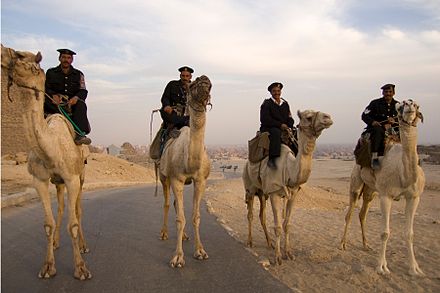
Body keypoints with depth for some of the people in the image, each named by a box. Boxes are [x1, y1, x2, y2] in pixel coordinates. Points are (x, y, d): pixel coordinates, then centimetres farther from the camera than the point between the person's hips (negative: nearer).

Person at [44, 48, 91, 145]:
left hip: (72, 103, 0)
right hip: (55, 104, 0)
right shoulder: (51, 72, 14)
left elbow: (83, 91, 3)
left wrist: (76, 97, -20)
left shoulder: (78, 74, 15)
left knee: (81, 104, -34)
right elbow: (45, 88, 3)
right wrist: (53, 95, -20)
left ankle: (80, 134, -45)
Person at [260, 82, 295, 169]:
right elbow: (264, 119, -13)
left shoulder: (285, 103, 17)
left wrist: (289, 127, -7)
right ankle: (272, 158, -41)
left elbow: (290, 119, 15)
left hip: (284, 129, 6)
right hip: (267, 129, -6)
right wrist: (280, 125, -20)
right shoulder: (266, 103, -1)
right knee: (276, 132, -37)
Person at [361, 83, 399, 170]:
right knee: (378, 130, -39)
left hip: (390, 129, 5)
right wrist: (372, 122, -24)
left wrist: (394, 121, -14)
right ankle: (374, 156, -45)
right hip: (375, 127, -5)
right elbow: (364, 115, -4)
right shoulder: (375, 103, 2)